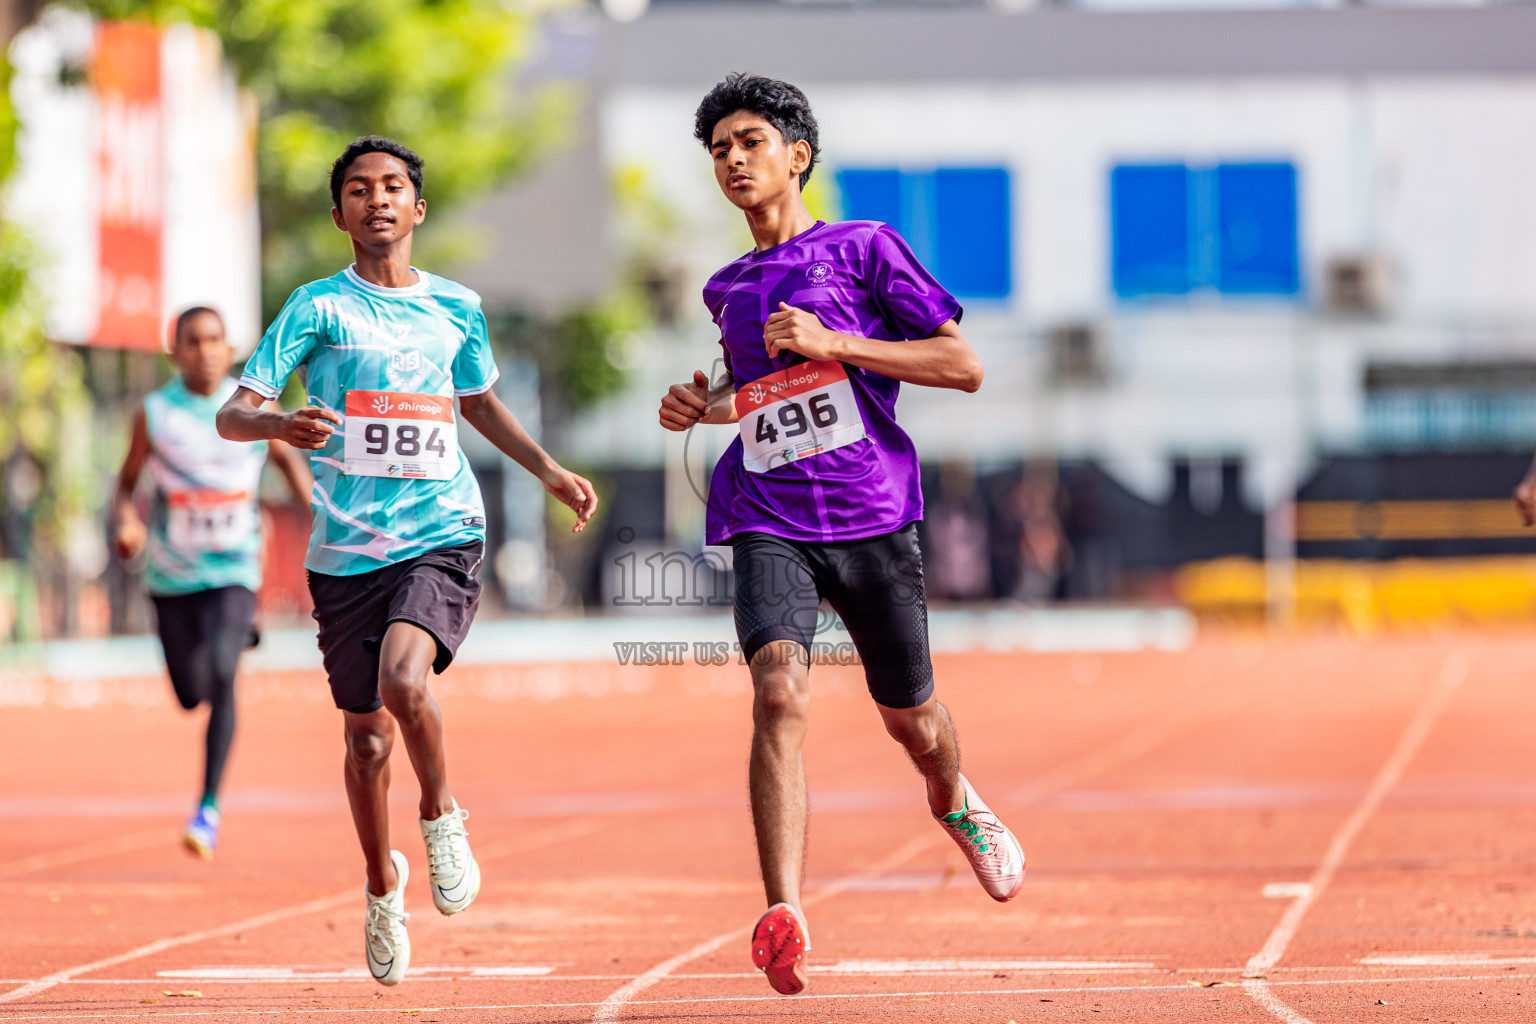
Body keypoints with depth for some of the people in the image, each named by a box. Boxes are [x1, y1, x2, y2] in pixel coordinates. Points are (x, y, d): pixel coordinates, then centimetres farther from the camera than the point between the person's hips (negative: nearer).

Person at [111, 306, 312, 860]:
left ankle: (210, 806, -19)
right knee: (191, 694, 10)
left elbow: (287, 459, 14)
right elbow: (126, 484, 4)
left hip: (233, 570, -2)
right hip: (172, 576, 2)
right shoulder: (155, 413, -5)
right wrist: (125, 522, -17)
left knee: (221, 675, -23)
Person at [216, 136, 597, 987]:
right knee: (366, 734, 7)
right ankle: (383, 887, 31)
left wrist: (547, 469, 21)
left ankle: (442, 814, 1)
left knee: (404, 681, -27)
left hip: (442, 535, 0)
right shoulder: (318, 307, -1)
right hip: (346, 551, 0)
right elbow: (233, 414, -7)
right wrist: (281, 424, -28)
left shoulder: (457, 308, 9)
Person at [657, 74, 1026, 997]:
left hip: (872, 515, -2)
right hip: (769, 526, 2)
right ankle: (786, 918, -33)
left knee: (912, 720, 12)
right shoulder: (728, 290, 18)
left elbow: (964, 366, -4)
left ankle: (957, 804, 49)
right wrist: (707, 404, 14)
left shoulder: (865, 248, 2)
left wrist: (833, 343, -12)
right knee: (780, 692, -24)